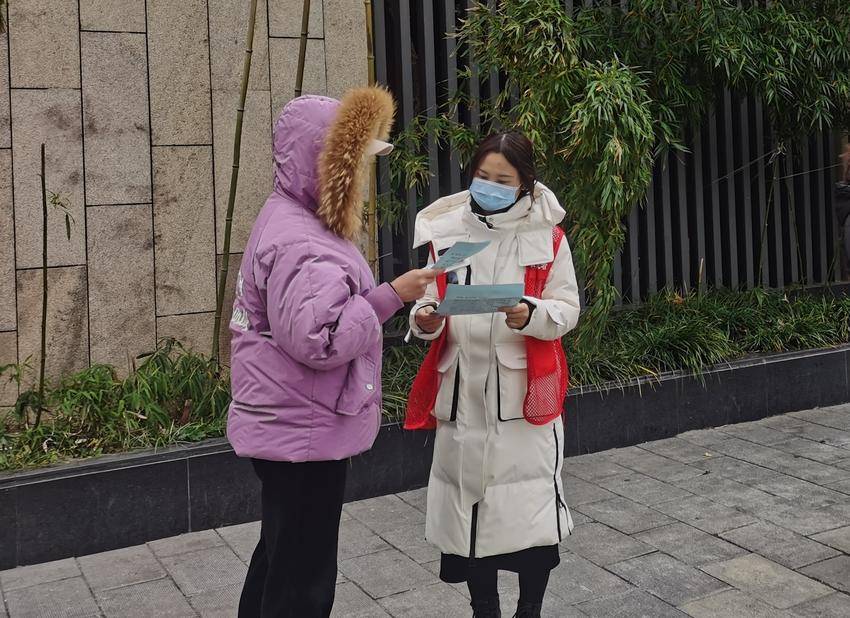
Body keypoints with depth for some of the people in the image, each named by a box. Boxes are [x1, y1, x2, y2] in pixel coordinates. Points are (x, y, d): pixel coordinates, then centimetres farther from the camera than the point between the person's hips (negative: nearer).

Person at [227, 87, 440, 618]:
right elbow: (320, 338, -30)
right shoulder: (300, 244, -22)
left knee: (279, 556, 23)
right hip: (304, 433, -11)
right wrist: (391, 296, -21)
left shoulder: (296, 222, 14)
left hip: (292, 428, 11)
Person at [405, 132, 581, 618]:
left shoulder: (547, 236, 0)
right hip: (463, 392, 3)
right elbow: (434, 301, 11)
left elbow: (567, 309, 0)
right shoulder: (447, 230, 6)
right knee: (469, 500, 9)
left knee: (532, 503, -2)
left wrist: (531, 316, -21)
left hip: (526, 391, -2)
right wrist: (425, 319, -12)